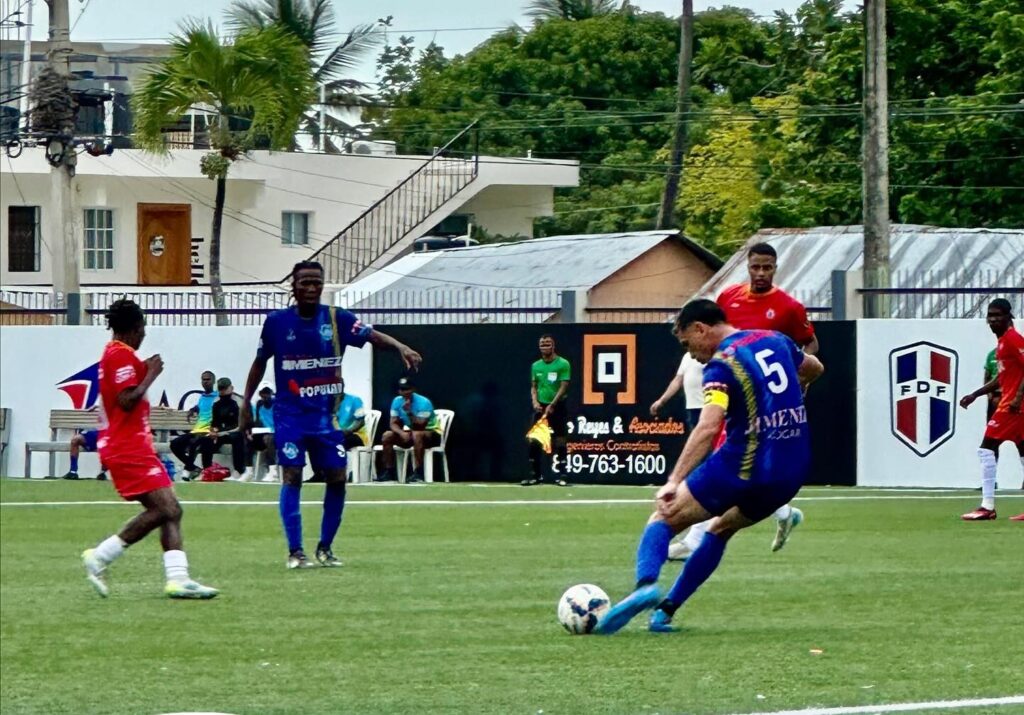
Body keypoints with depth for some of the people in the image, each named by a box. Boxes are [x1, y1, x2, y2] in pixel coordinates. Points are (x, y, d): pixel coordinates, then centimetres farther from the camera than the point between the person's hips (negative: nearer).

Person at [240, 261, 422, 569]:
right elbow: (260, 362, 9)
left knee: (337, 478, -1)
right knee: (292, 477, -9)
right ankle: (295, 552, -4)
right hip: (290, 413, -2)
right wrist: (246, 403, 7)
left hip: (326, 414, 2)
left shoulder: (337, 318, -2)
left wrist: (399, 346, -33)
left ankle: (325, 548, 16)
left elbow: (372, 335, -14)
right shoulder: (277, 321, -2)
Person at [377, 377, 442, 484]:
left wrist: (409, 412, -38)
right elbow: (393, 424, -6)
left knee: (416, 435, -39)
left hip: (431, 432, -6)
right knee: (387, 435, -12)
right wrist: (401, 433, -26)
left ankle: (418, 473, -35)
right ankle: (389, 472, -8)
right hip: (410, 432, 6)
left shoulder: (423, 402, -23)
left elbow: (420, 427, -28)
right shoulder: (397, 402, -5)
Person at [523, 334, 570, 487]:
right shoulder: (536, 366, 9)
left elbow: (564, 387, -11)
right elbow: (534, 387, 14)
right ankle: (536, 475, 5)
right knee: (534, 441, -2)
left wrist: (552, 405, -19)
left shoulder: (563, 364, -6)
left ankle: (559, 476, 2)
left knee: (560, 440, -3)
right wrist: (535, 402, -5)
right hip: (541, 406, 4)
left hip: (557, 407, -4)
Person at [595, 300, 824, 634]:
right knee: (721, 529, 26)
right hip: (793, 473, 7)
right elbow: (814, 369, 31)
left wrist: (674, 481, -30)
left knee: (664, 517, 0)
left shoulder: (721, 365, -11)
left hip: (745, 467, -7)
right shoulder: (774, 340, 11)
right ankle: (666, 609, 20)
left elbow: (708, 427, -25)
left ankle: (646, 584, -27)